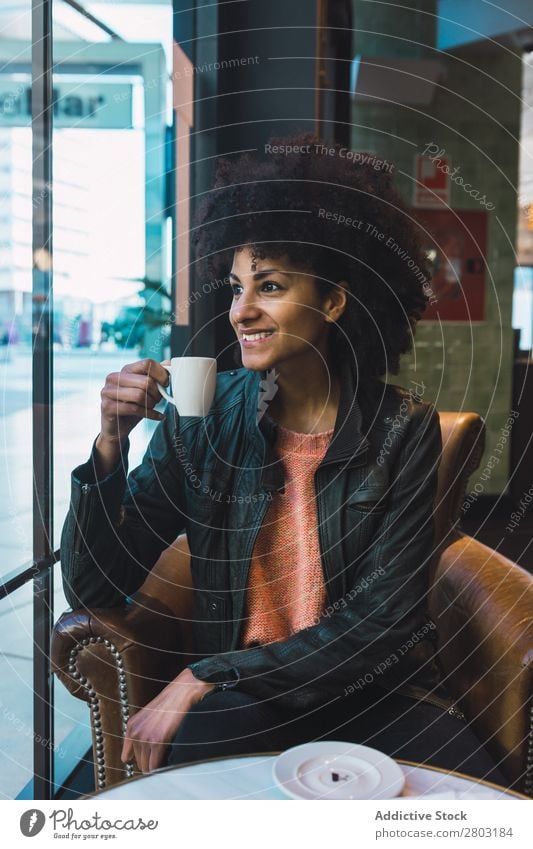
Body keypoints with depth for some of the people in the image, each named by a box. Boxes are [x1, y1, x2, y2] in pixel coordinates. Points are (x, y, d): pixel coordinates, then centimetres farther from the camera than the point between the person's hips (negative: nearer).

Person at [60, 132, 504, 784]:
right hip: (237, 703, -1)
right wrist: (110, 445, -20)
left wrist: (205, 677, -15)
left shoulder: (404, 427, -8)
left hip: (374, 693, 2)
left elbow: (382, 617, -10)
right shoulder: (203, 417, -4)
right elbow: (92, 589, -3)